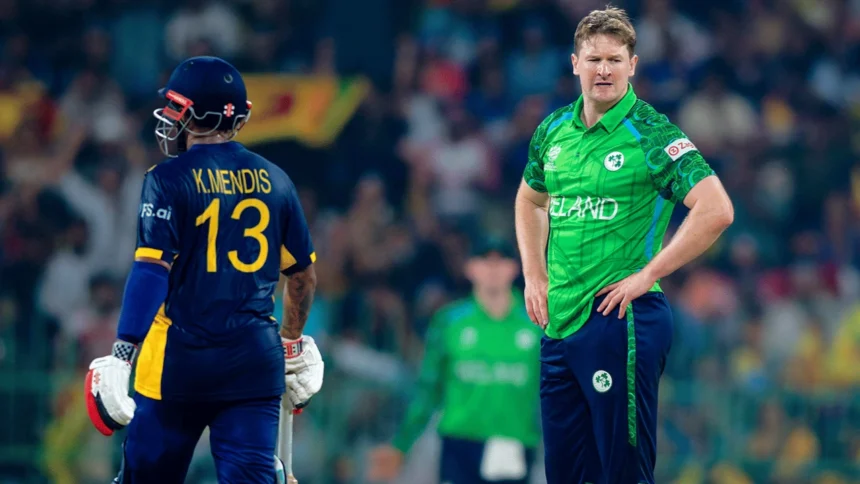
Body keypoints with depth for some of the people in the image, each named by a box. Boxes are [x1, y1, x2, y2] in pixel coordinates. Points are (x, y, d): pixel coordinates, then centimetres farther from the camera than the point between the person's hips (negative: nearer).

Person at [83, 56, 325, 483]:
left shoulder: (170, 180, -6)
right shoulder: (273, 181, 9)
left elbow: (152, 269, -15)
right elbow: (303, 275, 17)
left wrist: (122, 353, -17)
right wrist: (292, 343, 32)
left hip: (181, 360, -4)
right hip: (256, 361, 4)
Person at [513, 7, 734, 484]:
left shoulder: (652, 135, -9)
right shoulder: (553, 131, 10)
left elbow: (716, 210, -19)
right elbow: (530, 200, 29)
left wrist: (647, 275, -16)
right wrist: (535, 275, 16)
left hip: (621, 320, -7)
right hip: (558, 321, 7)